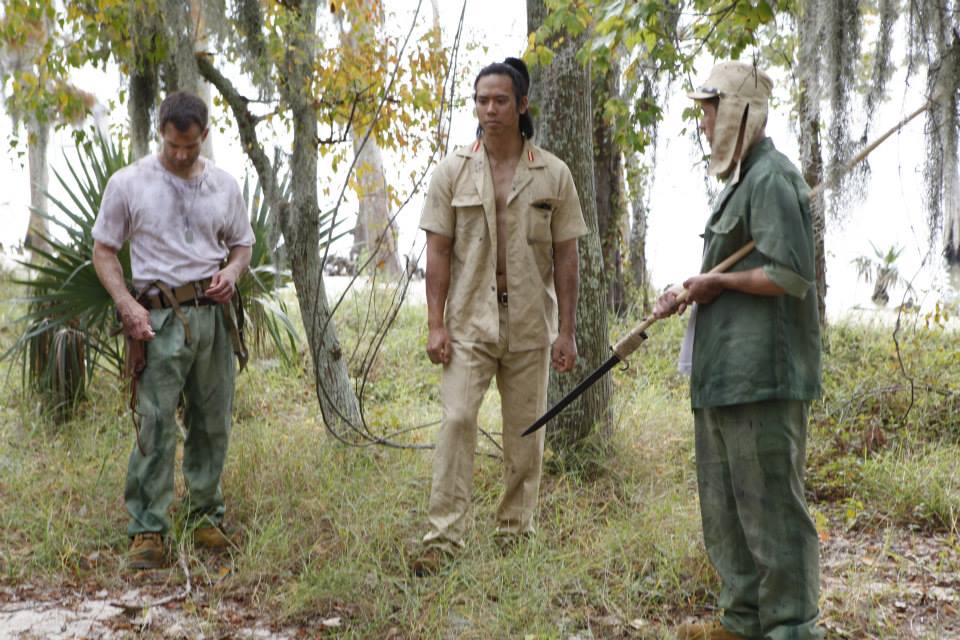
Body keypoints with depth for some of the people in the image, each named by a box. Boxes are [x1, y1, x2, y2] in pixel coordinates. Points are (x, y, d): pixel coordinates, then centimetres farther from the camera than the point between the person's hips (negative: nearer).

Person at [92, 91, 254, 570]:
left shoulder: (224, 185, 10)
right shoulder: (128, 184, 0)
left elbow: (242, 242, 21)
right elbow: (103, 251, 4)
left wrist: (232, 270, -2)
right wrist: (127, 305, -10)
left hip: (213, 313, 4)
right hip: (160, 318, -3)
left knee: (212, 424, 9)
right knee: (155, 426, -7)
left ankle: (206, 517, 21)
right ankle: (148, 531, -1)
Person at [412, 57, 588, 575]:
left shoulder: (553, 174, 3)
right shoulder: (453, 170, 3)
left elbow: (566, 257, 3)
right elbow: (438, 251, 1)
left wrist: (567, 331, -1)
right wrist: (436, 324, -6)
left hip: (530, 322, 1)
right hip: (469, 319, -1)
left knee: (526, 431, 7)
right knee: (457, 420, -11)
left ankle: (516, 534, 21)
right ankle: (444, 537, -8)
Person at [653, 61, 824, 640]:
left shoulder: (772, 178, -12)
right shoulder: (742, 179, 19)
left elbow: (789, 276, -21)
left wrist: (717, 282, -10)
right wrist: (689, 294, 9)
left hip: (762, 374, -11)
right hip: (724, 373, 11)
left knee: (769, 505, -4)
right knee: (725, 504, 17)